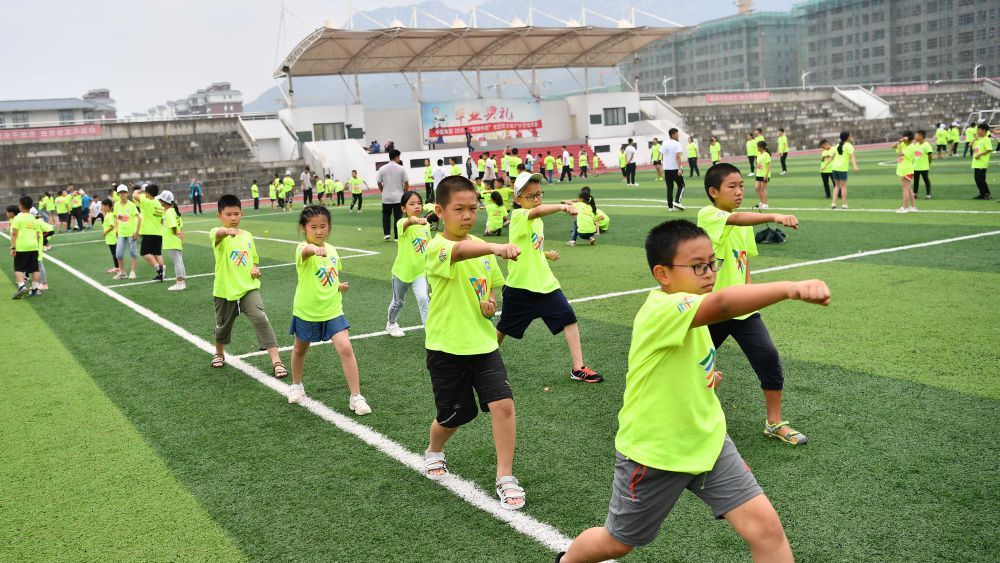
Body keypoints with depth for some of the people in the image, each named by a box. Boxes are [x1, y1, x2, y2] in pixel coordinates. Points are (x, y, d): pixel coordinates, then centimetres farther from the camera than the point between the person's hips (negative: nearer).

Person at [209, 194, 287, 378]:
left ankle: (276, 362, -19)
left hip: (248, 287, 2)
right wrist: (227, 231, -61)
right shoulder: (218, 235, -9)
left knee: (261, 319, -19)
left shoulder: (247, 236, 6)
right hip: (225, 290, -1)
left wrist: (255, 269, -3)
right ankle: (219, 354, 49)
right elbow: (217, 234, -37)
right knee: (223, 325, 18)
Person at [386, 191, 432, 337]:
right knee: (398, 302, 18)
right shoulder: (402, 223, -20)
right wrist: (415, 220, -69)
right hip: (402, 271, -2)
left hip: (420, 272, 2)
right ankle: (391, 324, 46)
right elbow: (408, 222, -46)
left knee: (424, 298, -20)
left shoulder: (426, 225, -3)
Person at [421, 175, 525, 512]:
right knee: (454, 415, 10)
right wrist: (496, 248, -61)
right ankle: (434, 452, 44)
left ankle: (505, 477, 3)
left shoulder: (481, 247, 5)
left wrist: (490, 302, -2)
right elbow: (459, 251, -42)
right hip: (446, 347, -4)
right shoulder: (436, 248, -17)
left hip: (483, 342, 5)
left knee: (503, 404, -11)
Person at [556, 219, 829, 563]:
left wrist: (702, 376, 9)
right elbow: (722, 304, -50)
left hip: (708, 442, 7)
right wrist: (790, 288, -62)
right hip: (653, 452, -7)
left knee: (766, 526, -9)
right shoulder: (662, 310, -29)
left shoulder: (684, 310, 0)